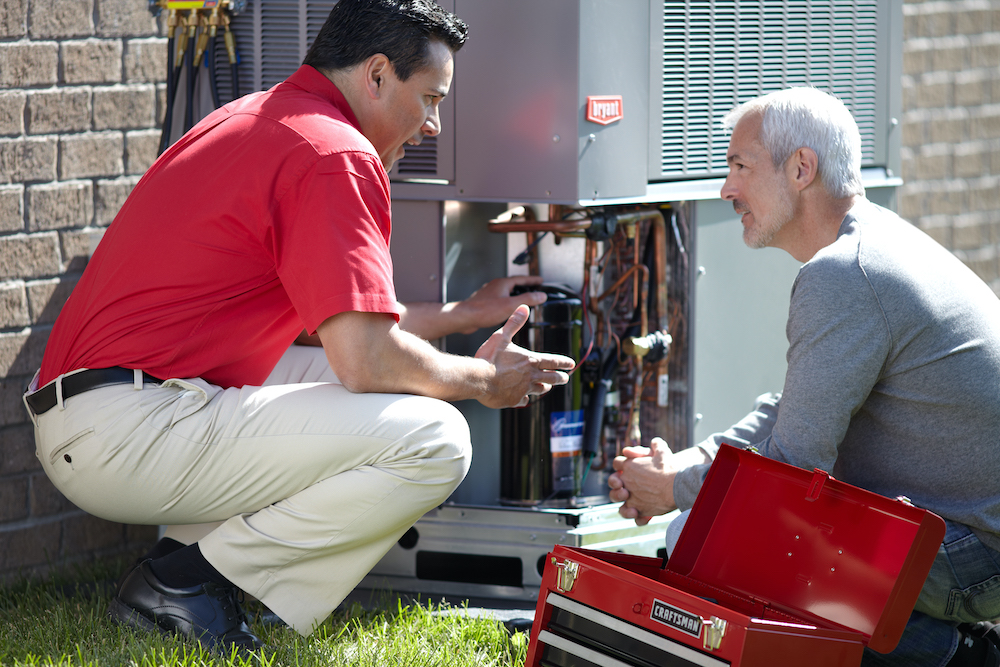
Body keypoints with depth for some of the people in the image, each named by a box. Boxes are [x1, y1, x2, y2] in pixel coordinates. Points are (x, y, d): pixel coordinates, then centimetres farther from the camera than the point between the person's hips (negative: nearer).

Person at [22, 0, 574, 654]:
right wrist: (484, 379, 1)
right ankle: (186, 582, -8)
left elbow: (332, 321, 31)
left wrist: (464, 314, 36)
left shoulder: (263, 117, 22)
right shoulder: (335, 154, -11)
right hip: (128, 429, -11)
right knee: (432, 440, -16)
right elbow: (367, 359, -18)